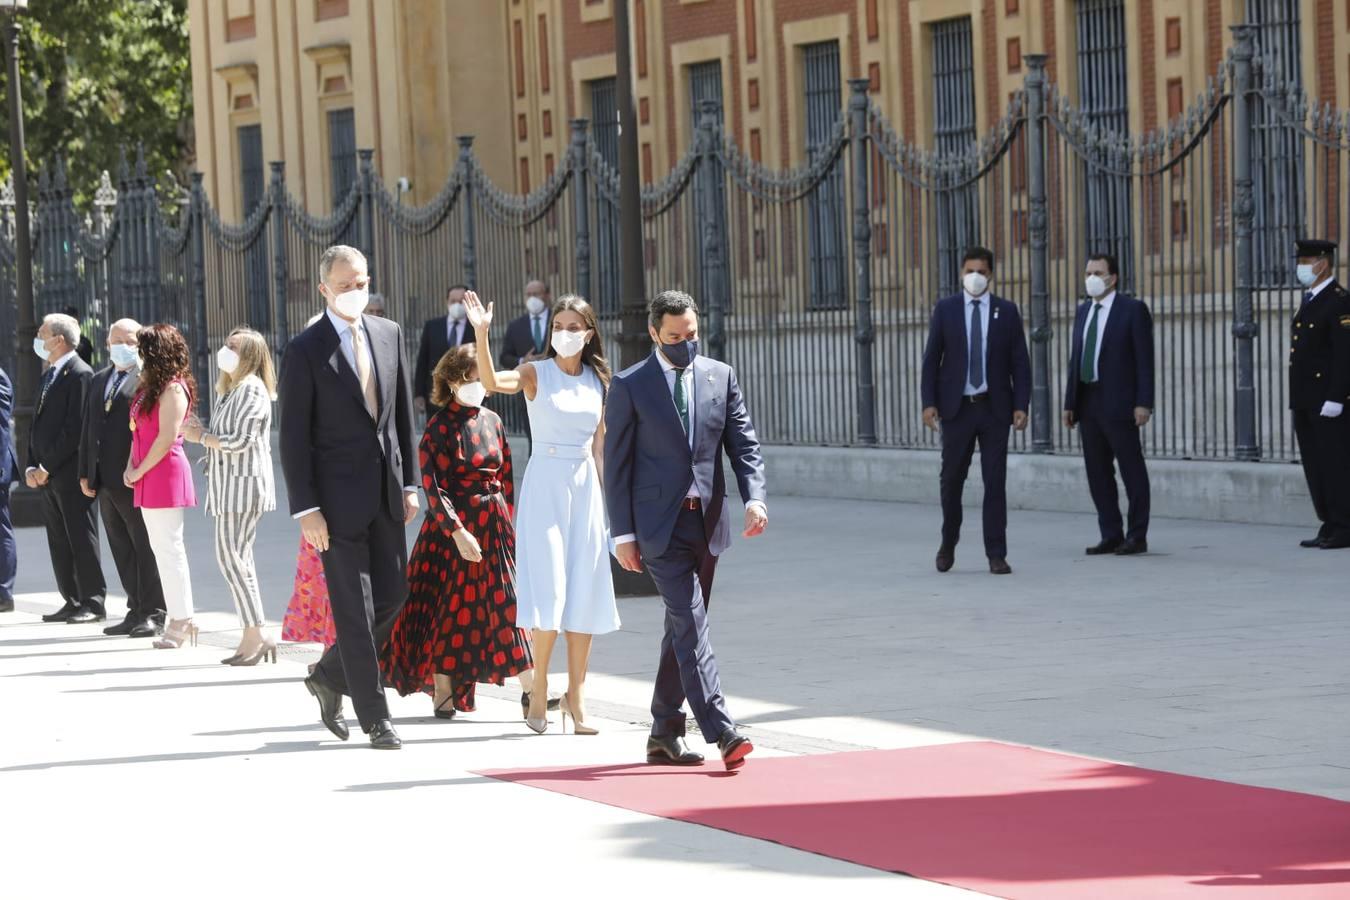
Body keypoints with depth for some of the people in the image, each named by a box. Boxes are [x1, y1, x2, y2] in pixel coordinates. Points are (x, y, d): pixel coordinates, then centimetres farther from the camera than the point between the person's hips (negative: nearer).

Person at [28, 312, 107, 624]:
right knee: (59, 542, 10)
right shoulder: (49, 375, 17)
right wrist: (32, 467, 6)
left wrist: (47, 467, -15)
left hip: (70, 472, -9)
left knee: (81, 540, -5)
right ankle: (73, 601, 15)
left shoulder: (79, 375, -12)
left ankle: (93, 603, -1)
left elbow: (75, 429, -17)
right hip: (48, 475, 9)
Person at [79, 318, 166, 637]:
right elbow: (88, 428, 19)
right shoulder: (99, 380, 17)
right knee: (122, 548, 11)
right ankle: (136, 610, 18)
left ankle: (153, 613, 4)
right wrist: (86, 473, 14)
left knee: (145, 547, -1)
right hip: (105, 480, 8)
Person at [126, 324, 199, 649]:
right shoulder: (149, 387, 16)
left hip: (166, 476, -10)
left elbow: (167, 437, -18)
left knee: (169, 549, -7)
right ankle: (178, 620, 14)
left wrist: (140, 471, -12)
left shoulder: (173, 388, -12)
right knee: (161, 549, 10)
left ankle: (182, 622, -4)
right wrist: (131, 466, 4)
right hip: (147, 481, 10)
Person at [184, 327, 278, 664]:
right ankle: (252, 639, 11)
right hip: (230, 485, 10)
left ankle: (254, 637, -12)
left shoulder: (251, 389, -12)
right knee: (238, 560, 9)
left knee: (232, 558, -12)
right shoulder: (231, 390, 20)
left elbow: (240, 440, -19)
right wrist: (202, 432, 7)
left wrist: (201, 437, -8)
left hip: (244, 484, -10)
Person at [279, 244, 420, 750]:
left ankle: (330, 677, 28)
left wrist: (409, 483, 9)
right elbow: (294, 437, -9)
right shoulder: (306, 350, -9)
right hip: (338, 497, -6)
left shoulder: (389, 334, 8)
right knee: (355, 610, -1)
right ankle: (375, 719, 6)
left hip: (385, 492, 6)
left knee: (393, 595, 8)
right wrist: (306, 509, -14)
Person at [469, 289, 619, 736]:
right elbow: (492, 382, -24)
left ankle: (575, 696, 11)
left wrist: (610, 500, 9)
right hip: (545, 484, -4)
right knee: (548, 593, -8)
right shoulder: (536, 373, -3)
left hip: (586, 487, 4)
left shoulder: (598, 382, 9)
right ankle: (539, 692, 4)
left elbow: (599, 449, 13)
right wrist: (481, 335, -39)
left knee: (585, 595, 3)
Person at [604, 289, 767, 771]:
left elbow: (744, 443, 5)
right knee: (690, 623, -13)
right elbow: (616, 463, -2)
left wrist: (754, 498, -13)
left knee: (683, 627, 11)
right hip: (660, 524, -4)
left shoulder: (721, 377, 8)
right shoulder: (630, 386, -3)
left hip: (707, 522, 4)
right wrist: (623, 533, -7)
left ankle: (664, 734, 19)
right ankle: (722, 733, -21)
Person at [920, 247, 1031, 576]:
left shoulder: (1007, 311, 3)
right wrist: (929, 403, -6)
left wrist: (1021, 406, -7)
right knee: (951, 479, 6)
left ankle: (996, 555, 2)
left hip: (995, 408, 0)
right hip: (957, 407, 0)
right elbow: (931, 359, 3)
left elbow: (1020, 362, 3)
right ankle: (948, 542, 28)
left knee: (995, 482, -1)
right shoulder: (945, 309, 3)